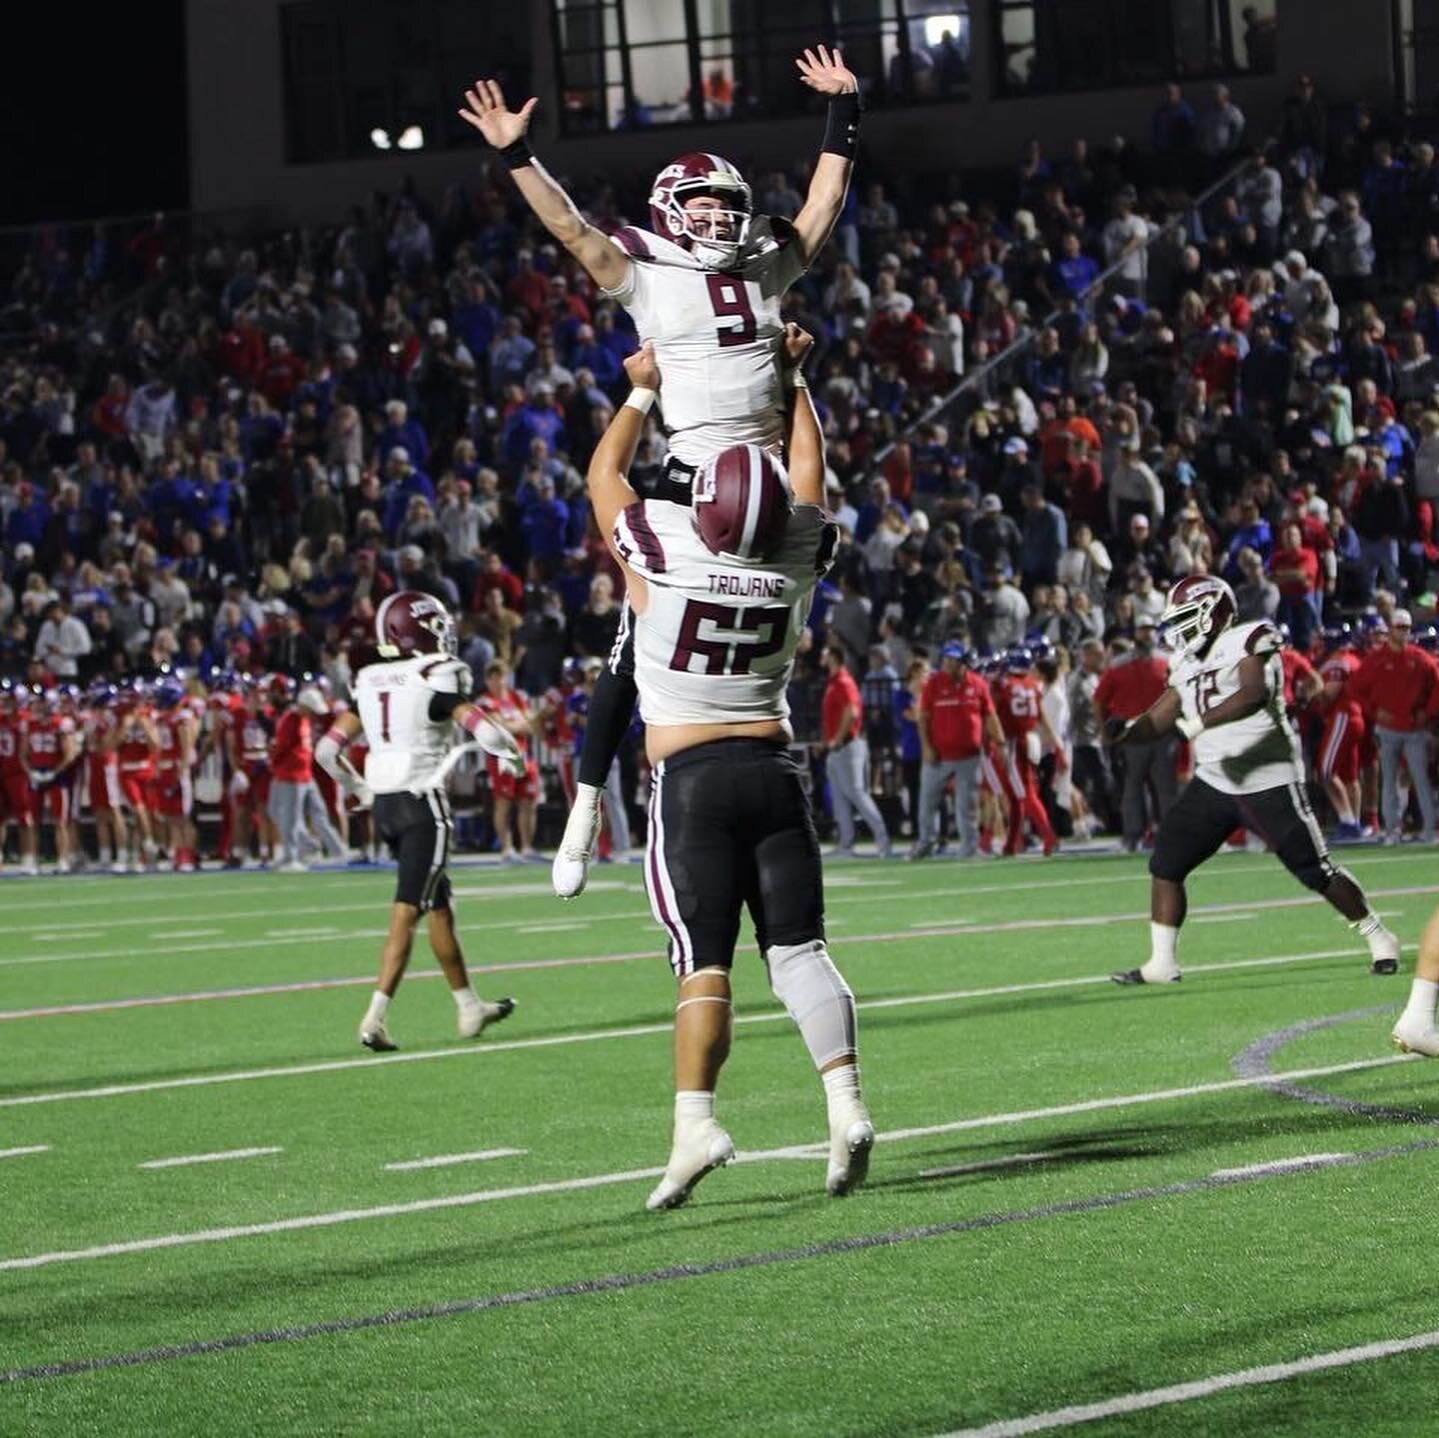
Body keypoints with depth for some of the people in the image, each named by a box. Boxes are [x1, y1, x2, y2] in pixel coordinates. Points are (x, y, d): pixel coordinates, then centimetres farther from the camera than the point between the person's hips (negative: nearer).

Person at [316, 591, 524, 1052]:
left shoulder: (370, 682, 8)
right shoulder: (436, 679, -11)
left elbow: (327, 749, 10)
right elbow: (482, 729, -19)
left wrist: (358, 789, 23)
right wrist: (512, 755, 2)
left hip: (383, 803, 7)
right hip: (423, 804, -7)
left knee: (439, 906, 17)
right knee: (406, 913, -6)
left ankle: (470, 1007, 27)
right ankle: (376, 1017, -14)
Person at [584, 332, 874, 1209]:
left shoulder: (664, 556, -11)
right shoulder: (798, 562, -1)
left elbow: (605, 475, 7)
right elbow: (808, 474, 19)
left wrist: (645, 392, 21)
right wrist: (794, 378, 31)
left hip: (692, 777, -3)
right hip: (775, 769, 3)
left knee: (704, 963, -7)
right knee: (799, 948, 2)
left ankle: (696, 1122, -17)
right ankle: (847, 1108, -9)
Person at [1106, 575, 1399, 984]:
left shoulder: (1248, 641, -12)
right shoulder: (1188, 665, 11)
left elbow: (1255, 694, -29)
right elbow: (1156, 722, 13)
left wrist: (1199, 723, -36)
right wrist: (1127, 730, -9)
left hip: (1269, 783, -7)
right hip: (1214, 782, 7)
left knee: (1316, 870, -2)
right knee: (1165, 865, -2)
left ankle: (1380, 940, 15)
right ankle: (1161, 963, 3)